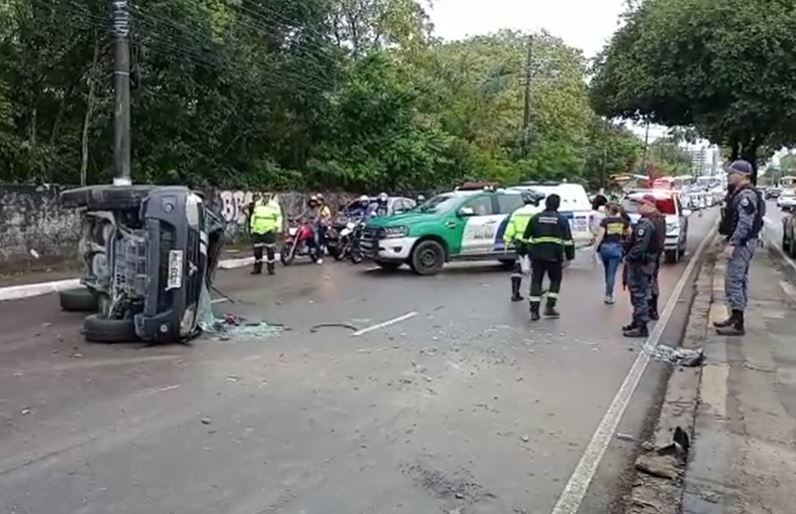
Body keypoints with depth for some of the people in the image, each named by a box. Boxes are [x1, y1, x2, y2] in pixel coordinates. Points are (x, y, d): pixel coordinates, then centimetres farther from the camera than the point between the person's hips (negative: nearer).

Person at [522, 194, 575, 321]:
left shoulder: (535, 218, 9)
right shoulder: (562, 220, 4)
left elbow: (526, 238, 10)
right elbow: (568, 240, 1)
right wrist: (569, 257, 6)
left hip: (537, 255, 1)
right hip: (554, 255, -1)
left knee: (536, 281, 6)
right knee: (555, 280, 16)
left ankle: (534, 310, 2)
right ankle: (549, 307, 9)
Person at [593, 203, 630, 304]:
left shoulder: (605, 221, -6)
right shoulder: (623, 221, 3)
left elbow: (600, 236, -12)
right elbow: (630, 233, 14)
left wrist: (595, 247, -8)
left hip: (605, 247, 0)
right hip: (616, 247, 0)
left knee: (607, 272, 18)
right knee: (612, 273, 1)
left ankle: (608, 293, 28)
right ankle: (609, 295, -1)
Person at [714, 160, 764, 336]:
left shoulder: (747, 195, -18)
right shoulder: (740, 193, 15)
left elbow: (745, 223, -24)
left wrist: (732, 244, -25)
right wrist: (731, 241, 18)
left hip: (742, 243, -11)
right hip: (741, 243, 11)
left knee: (733, 280, -9)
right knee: (739, 280, 15)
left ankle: (737, 325, -5)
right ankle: (735, 317, 25)